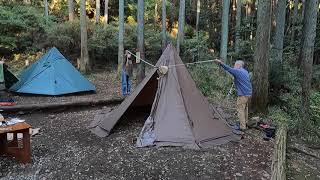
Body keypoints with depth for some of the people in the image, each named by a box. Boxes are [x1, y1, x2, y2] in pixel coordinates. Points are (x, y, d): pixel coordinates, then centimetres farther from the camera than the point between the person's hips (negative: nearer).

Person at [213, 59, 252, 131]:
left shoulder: (238, 71, -13)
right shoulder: (245, 72, 14)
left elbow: (228, 68, -18)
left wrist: (220, 62, -17)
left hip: (243, 94, -9)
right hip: (248, 93, 9)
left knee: (240, 110, -4)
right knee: (245, 108, 21)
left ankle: (242, 127, -2)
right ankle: (245, 123, 32)